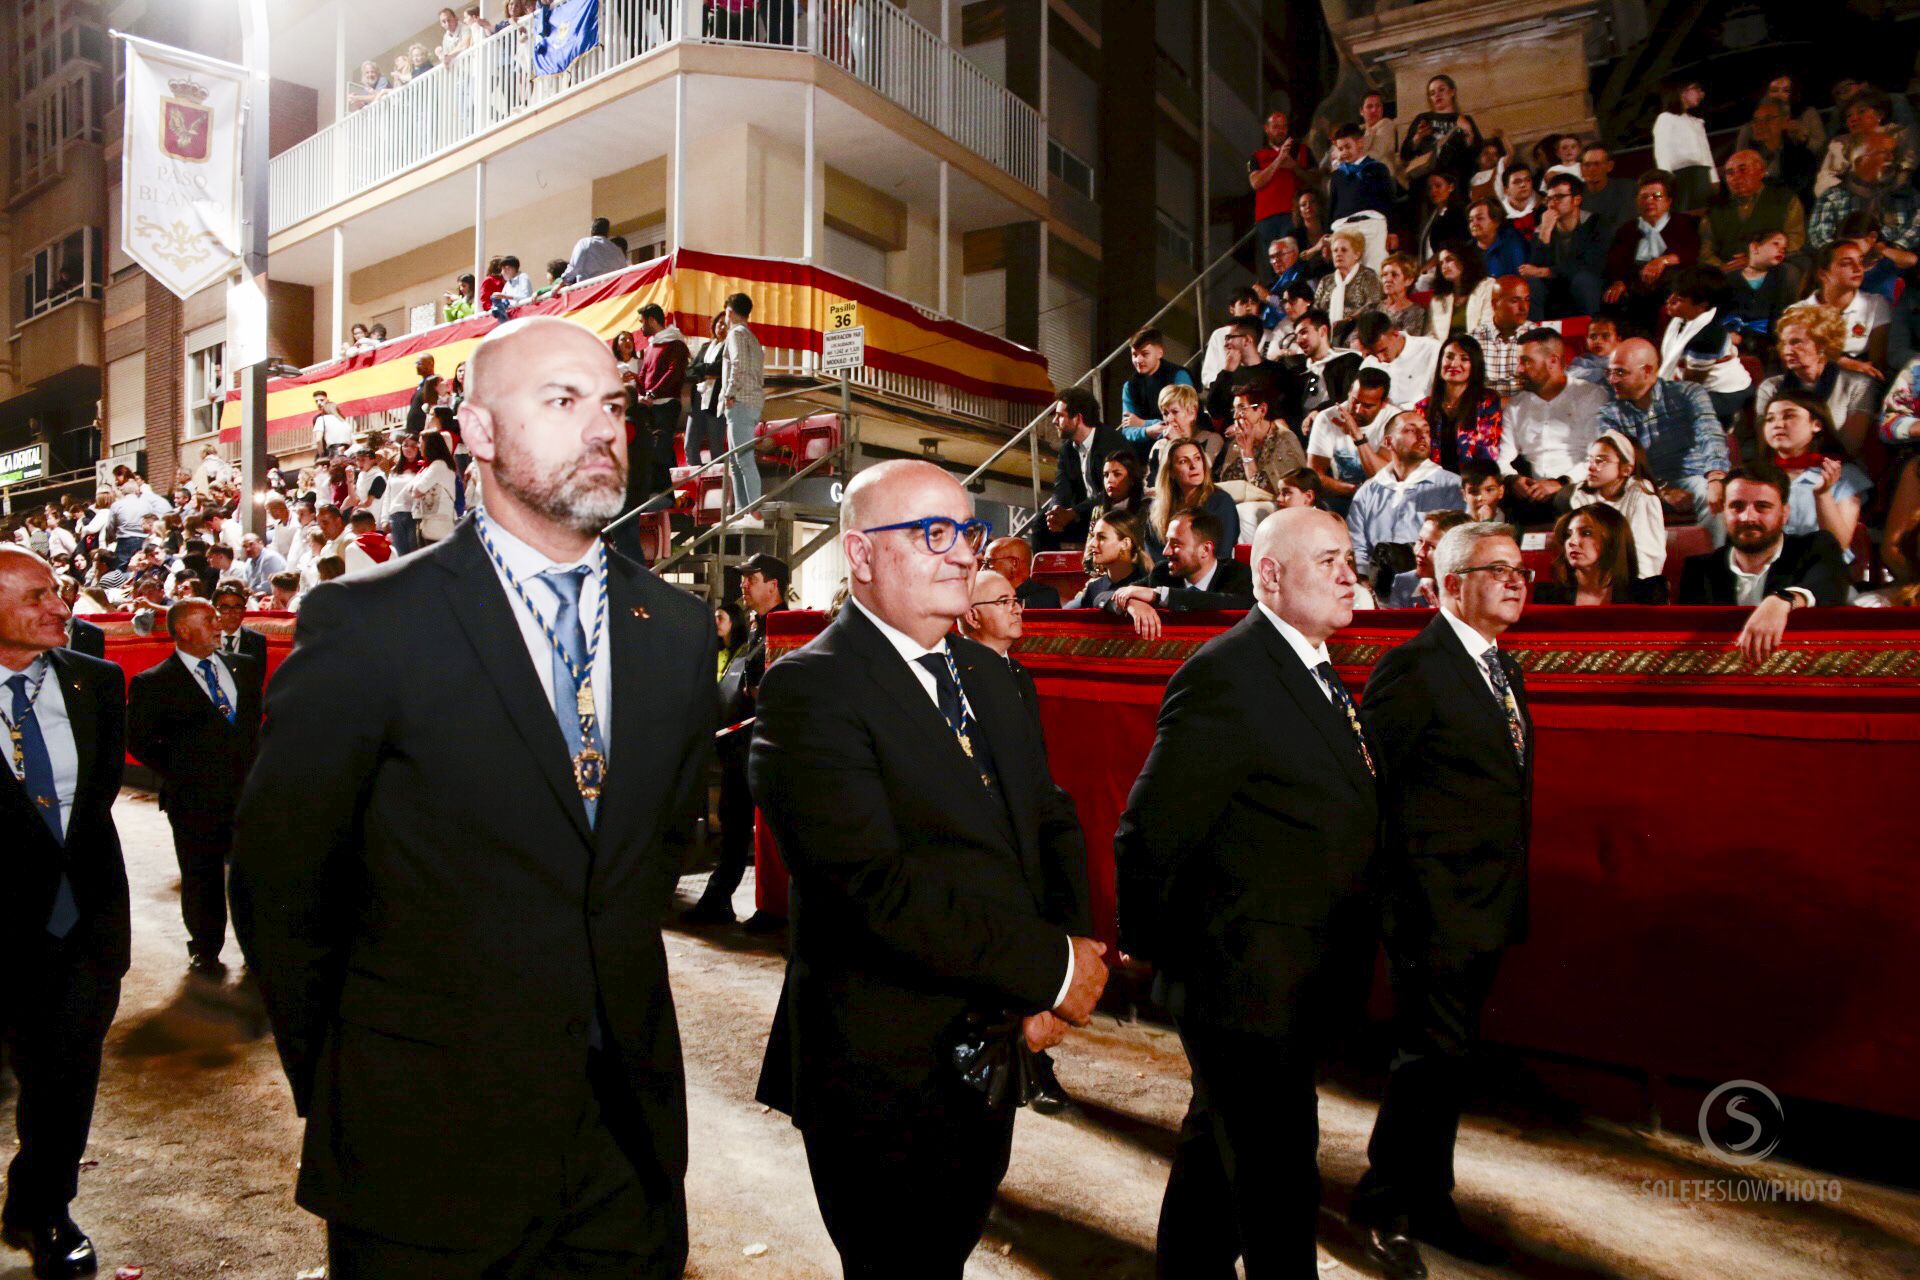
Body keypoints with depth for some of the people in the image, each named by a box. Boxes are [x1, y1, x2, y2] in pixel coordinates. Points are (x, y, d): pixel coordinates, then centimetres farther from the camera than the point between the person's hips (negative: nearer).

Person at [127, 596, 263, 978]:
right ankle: (205, 951, 30)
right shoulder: (152, 684, -6)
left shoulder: (246, 667, 7)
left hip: (251, 793, 3)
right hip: (196, 801, -3)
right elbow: (138, 740, -1)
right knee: (202, 881, 11)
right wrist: (178, 772, -4)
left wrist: (256, 767, 8)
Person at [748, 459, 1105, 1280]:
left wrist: (1071, 957, -9)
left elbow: (1054, 827, 9)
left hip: (993, 1052, 8)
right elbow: (872, 885, -26)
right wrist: (1053, 967, -21)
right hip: (885, 1074, -7)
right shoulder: (809, 688, -18)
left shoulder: (992, 678, 9)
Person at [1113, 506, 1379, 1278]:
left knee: (1216, 1151, 25)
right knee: (1278, 1184, 7)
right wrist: (1151, 947, -11)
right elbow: (1147, 834, -22)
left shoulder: (1315, 671, 9)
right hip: (1248, 983, -9)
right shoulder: (1225, 675, -22)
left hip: (1300, 986, 9)